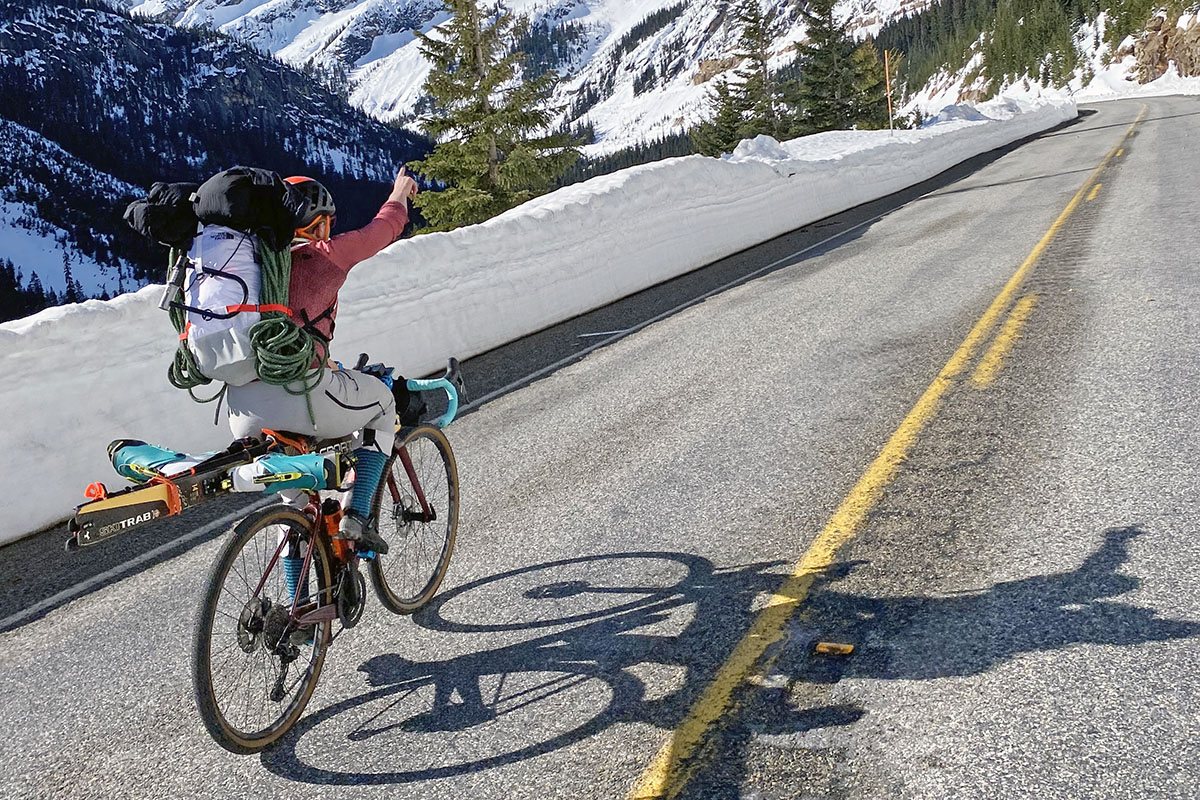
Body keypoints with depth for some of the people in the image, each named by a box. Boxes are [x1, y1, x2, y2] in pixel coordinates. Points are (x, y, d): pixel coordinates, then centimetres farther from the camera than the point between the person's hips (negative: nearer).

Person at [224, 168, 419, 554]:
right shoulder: (326, 255, 4)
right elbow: (384, 228, 20)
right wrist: (400, 195, 42)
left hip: (242, 411, 6)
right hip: (301, 390, -6)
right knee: (382, 403, 24)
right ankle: (356, 516, 14)